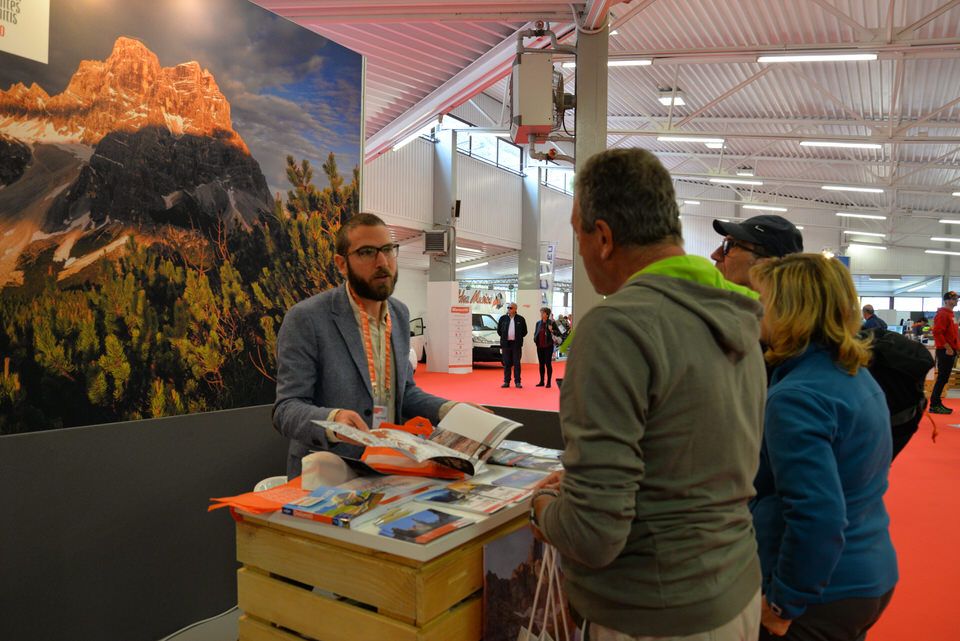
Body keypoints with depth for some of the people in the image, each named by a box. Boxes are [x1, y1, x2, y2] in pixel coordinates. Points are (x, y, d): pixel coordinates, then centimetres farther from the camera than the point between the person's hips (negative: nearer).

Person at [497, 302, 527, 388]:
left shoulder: (520, 319, 4)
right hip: (506, 344, 1)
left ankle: (517, 382, 4)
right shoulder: (503, 318, 7)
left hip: (516, 344, -1)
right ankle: (506, 382, 8)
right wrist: (504, 337, 11)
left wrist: (518, 338, 6)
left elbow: (524, 331, 11)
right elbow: (498, 330, 16)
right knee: (506, 363, 3)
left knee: (516, 363, 0)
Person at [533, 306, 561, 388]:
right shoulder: (538, 323, 10)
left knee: (548, 363, -3)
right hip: (540, 346, 5)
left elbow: (559, 333, -4)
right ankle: (541, 382, 16)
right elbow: (535, 333, 23)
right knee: (541, 363, 9)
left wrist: (552, 331, -21)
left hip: (548, 346, -5)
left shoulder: (552, 322, -5)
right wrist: (535, 339, 5)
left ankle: (549, 382, 3)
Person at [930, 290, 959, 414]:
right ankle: (934, 405, -4)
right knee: (942, 378, -8)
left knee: (944, 378, 12)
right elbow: (937, 333, -22)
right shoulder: (942, 314, -13)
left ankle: (937, 403, 18)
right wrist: (947, 348, -22)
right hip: (944, 351, -10)